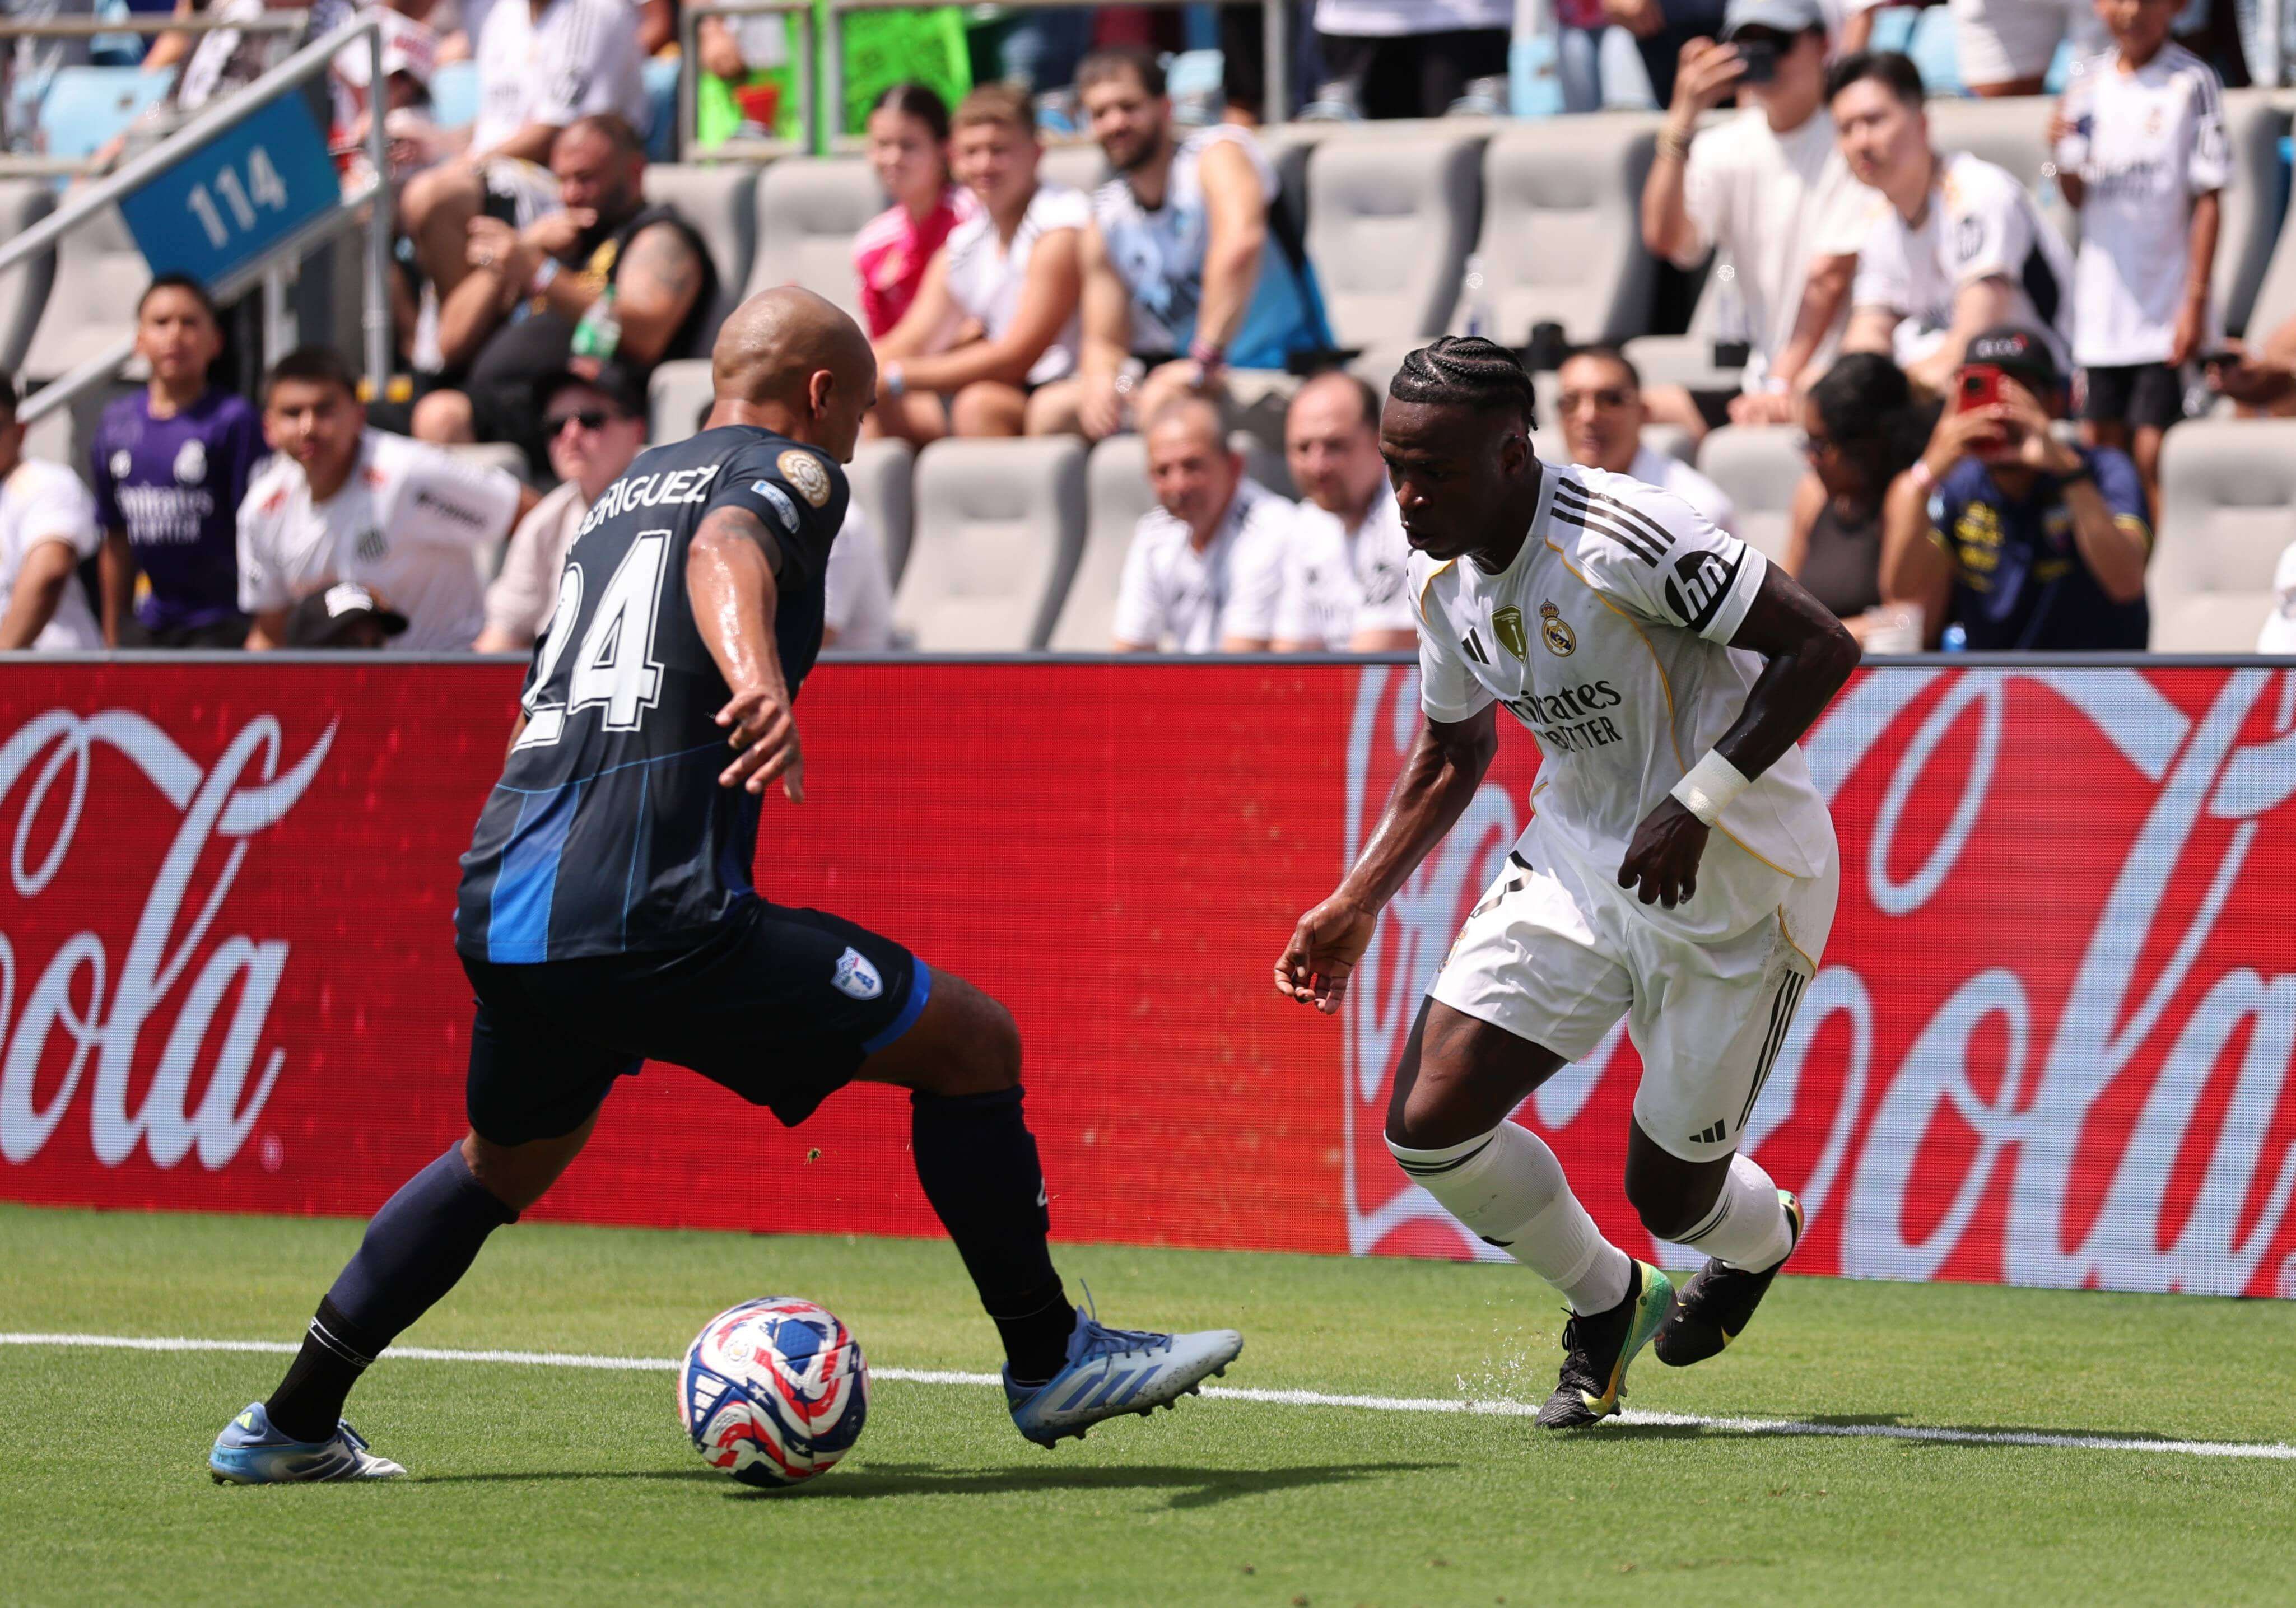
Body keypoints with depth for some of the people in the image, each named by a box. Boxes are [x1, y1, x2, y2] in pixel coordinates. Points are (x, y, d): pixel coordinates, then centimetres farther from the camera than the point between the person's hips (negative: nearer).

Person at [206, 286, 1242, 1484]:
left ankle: (289, 1428, 31)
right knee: (972, 1040, 2)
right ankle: (1050, 1363, 6)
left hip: (498, 907, 8)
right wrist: (758, 677, -40)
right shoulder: (790, 469, 5)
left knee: (504, 1166, 31)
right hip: (653, 917, -8)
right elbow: (726, 550, -20)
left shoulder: (628, 486, 28)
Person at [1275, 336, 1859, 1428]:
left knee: (1667, 1194, 3)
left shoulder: (1624, 541, -27)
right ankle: (1606, 1305, 20)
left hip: (1731, 882, -7)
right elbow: (1453, 748, 17)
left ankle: (1764, 1237, 44)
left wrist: (1697, 804, -31)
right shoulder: (1443, 575, -1)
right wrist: (1356, 905, 12)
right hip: (1578, 865, 7)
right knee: (1429, 1123, -8)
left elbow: (1821, 646, -26)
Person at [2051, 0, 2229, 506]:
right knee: (2099, 446, 6)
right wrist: (2063, 154, -10)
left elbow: (2208, 201, -6)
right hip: (2102, 308, 5)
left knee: (2154, 453, -8)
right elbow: (2078, 197, 12)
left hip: (2167, 310, -5)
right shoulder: (2087, 86, 8)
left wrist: (2196, 300, -11)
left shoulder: (2192, 82, -6)